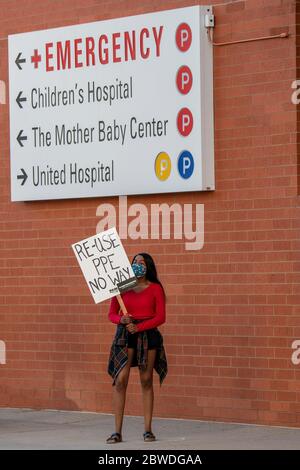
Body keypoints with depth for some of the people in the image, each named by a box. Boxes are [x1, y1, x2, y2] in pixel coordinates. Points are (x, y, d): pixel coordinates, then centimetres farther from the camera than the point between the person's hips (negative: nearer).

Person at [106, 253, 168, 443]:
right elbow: (112, 314, 7)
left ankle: (148, 430, 10)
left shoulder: (155, 288, 2)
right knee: (120, 380, -8)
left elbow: (161, 317, -4)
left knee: (146, 381, 3)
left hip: (148, 335, -1)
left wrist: (138, 327, -14)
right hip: (125, 335, 1)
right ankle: (118, 431, -6)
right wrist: (121, 319, -15)